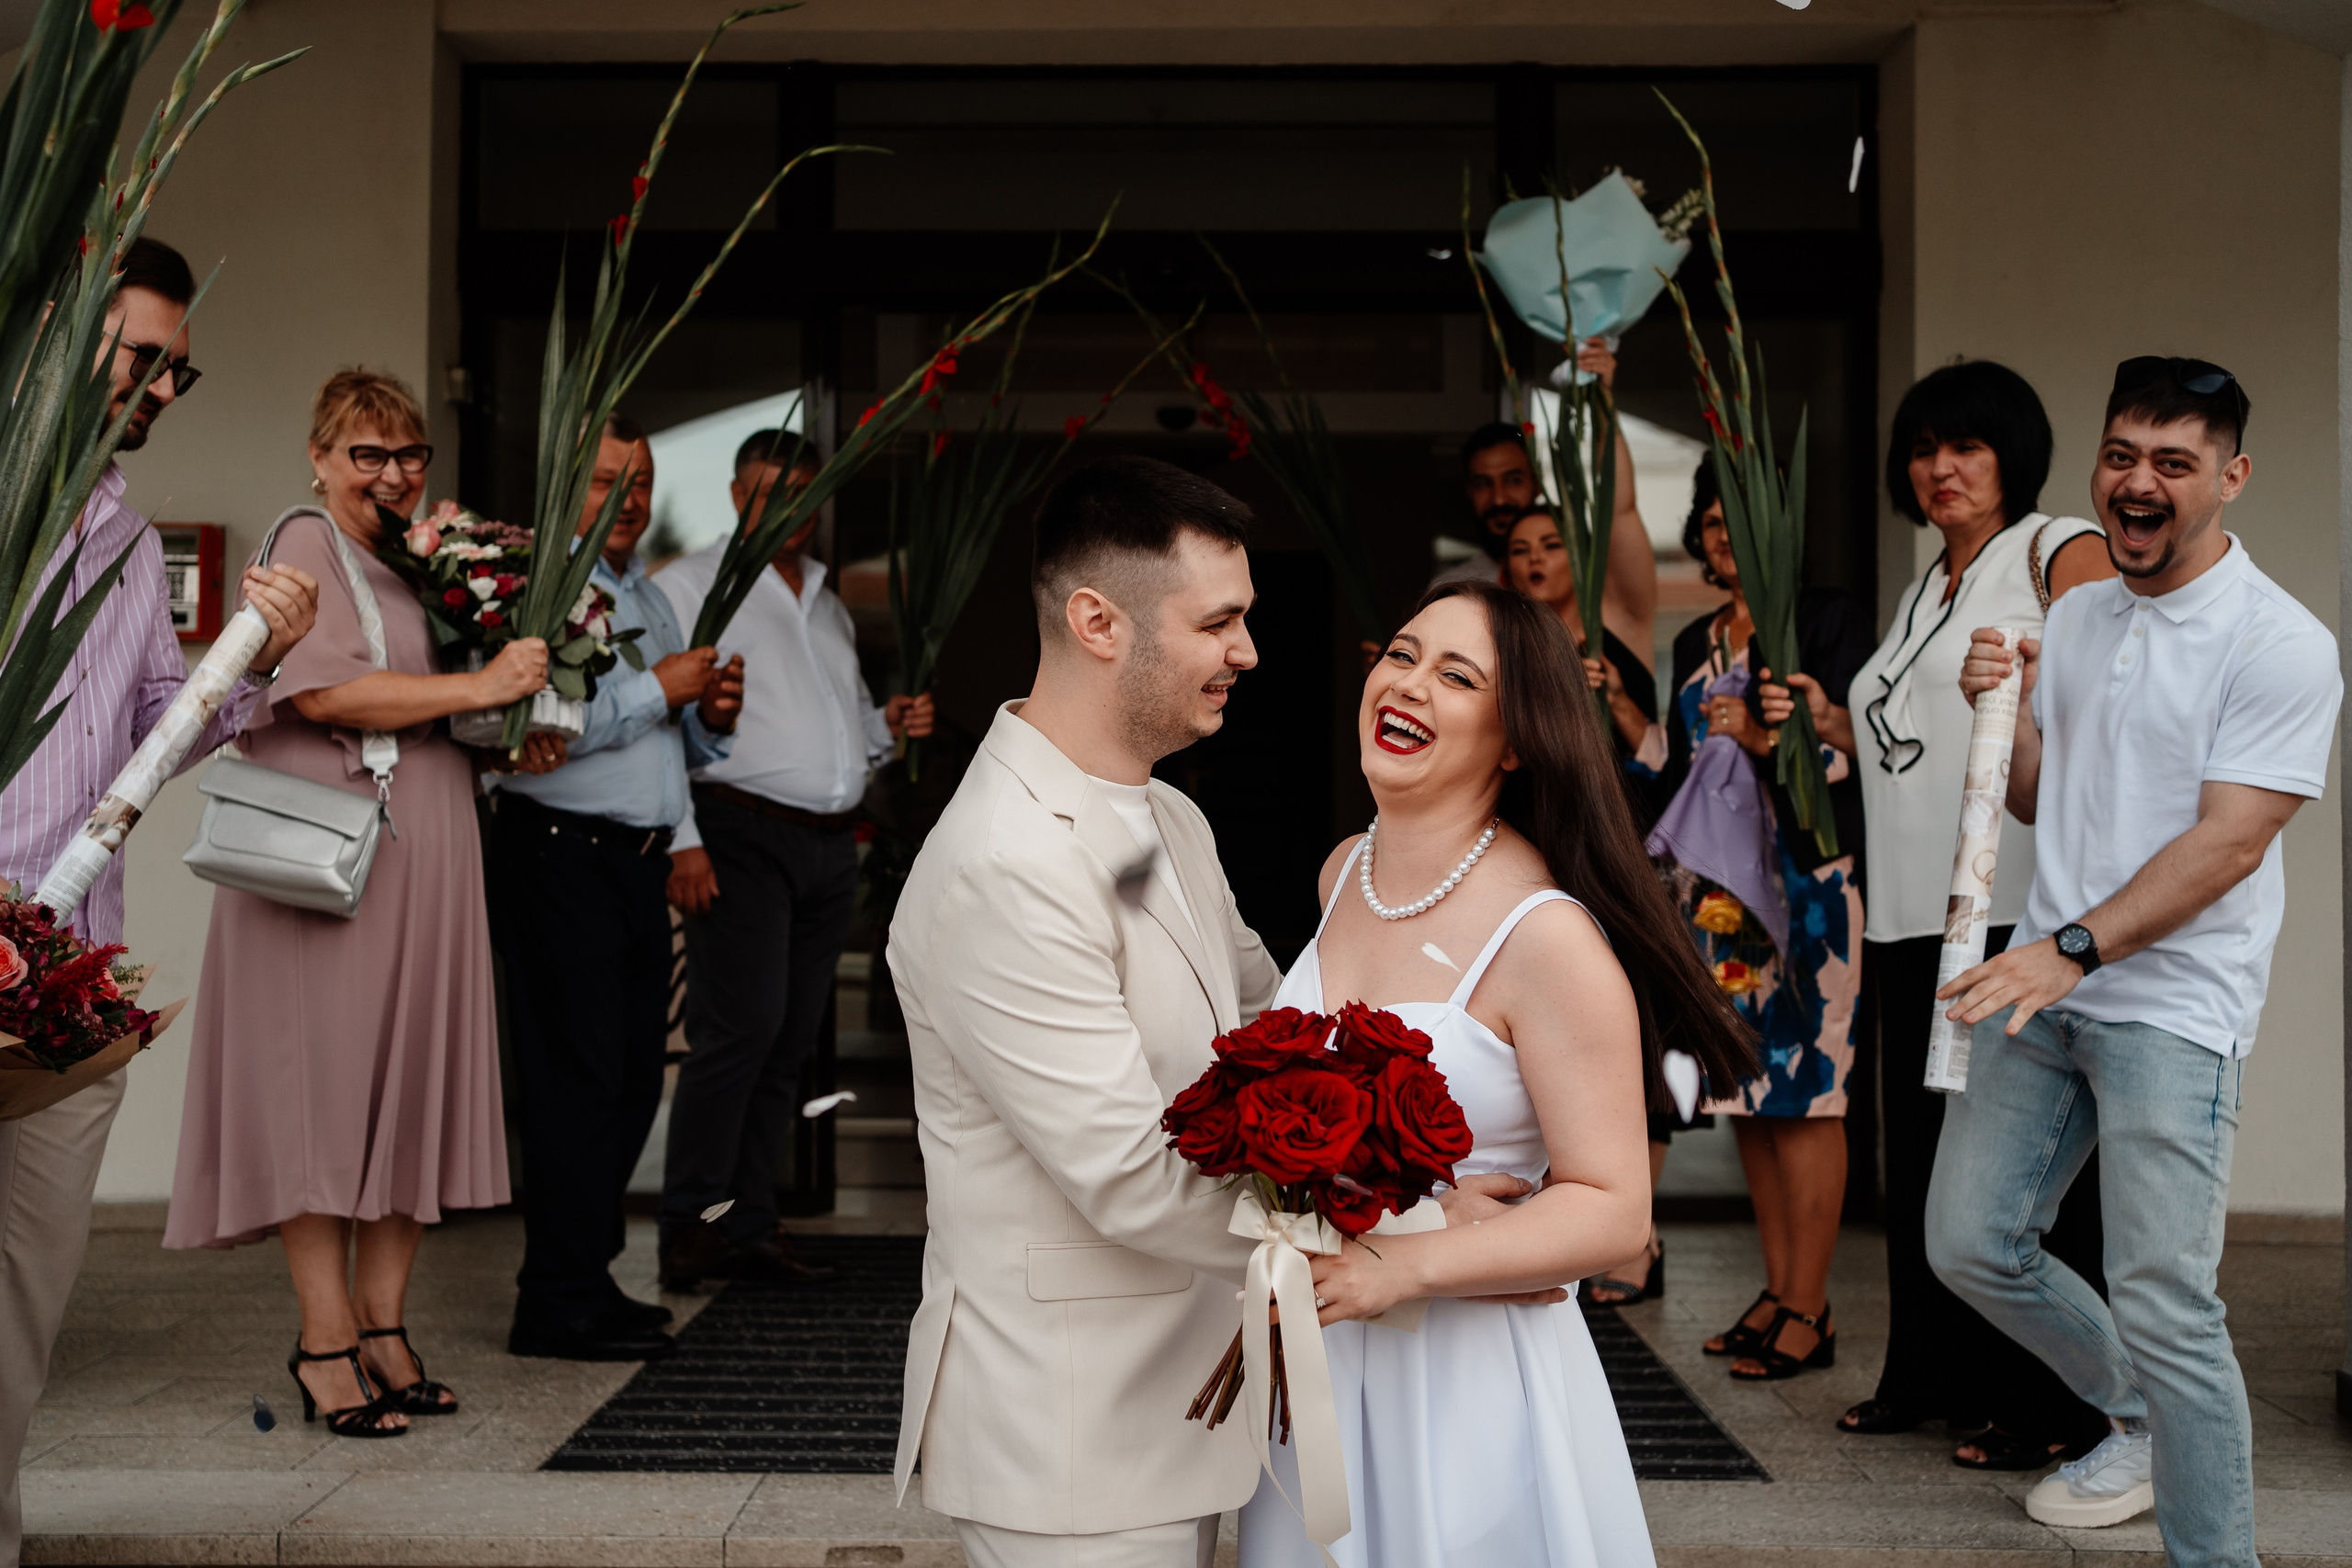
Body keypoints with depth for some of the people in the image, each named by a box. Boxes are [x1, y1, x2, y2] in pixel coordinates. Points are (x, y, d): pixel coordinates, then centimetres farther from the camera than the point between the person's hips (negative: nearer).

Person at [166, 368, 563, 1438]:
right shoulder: (307, 547, -4)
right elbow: (327, 691, -18)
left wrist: (514, 743, 9)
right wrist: (481, 687, -18)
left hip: (424, 866, 8)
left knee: (412, 1085, 6)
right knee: (321, 1081, -4)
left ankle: (383, 1324, 12)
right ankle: (326, 1341, 1)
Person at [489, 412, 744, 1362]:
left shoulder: (651, 598, 22)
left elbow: (679, 745, 27)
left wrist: (713, 716, 5)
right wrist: (658, 689, -17)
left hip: (640, 862, 9)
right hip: (560, 857, -9)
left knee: (634, 1078, 11)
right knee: (578, 1079, -7)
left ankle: (582, 1274, 22)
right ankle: (562, 1304, -1)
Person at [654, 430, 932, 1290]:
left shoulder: (829, 605, 23)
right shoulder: (691, 586, 2)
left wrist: (890, 724, 8)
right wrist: (680, 839, -16)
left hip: (830, 846, 7)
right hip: (740, 834, -7)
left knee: (791, 1040, 5)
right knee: (741, 1024, -16)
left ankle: (748, 1228, 10)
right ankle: (690, 1229, -9)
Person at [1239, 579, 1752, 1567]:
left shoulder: (1548, 936, -20)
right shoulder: (1345, 872, 2)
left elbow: (1612, 1210, -19)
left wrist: (1403, 1266, -28)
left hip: (1467, 1375, -6)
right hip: (1317, 1358, 7)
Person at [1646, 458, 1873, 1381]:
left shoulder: (1825, 618, -1)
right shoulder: (1695, 645, 19)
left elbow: (1867, 745, -10)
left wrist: (1764, 739, -21)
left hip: (1806, 879, -7)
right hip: (1720, 883, 7)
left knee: (1804, 1088, -8)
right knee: (1748, 1089, 7)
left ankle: (1809, 1312, -3)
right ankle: (1777, 1292, 15)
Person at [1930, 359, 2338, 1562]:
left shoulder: (2281, 644, -10)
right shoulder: (2075, 616, 12)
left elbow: (2230, 840, -17)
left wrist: (2074, 948, -24)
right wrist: (2003, 706, -1)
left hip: (2173, 1003, -7)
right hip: (2047, 980, 7)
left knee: (2162, 1309, -10)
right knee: (1970, 1245, 10)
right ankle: (2141, 1425, 33)